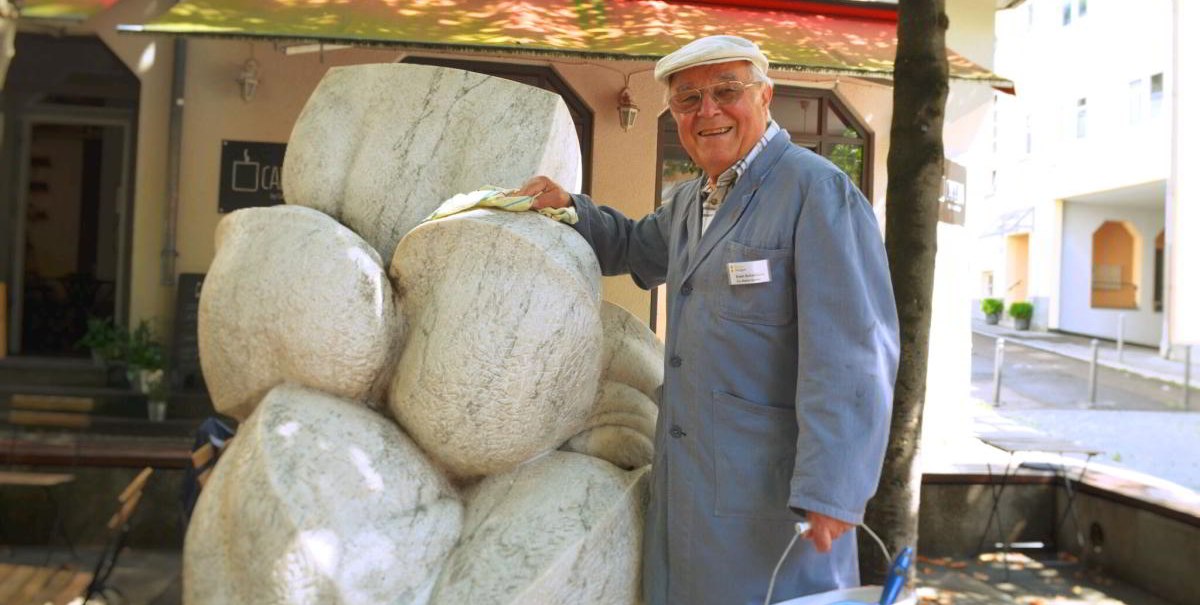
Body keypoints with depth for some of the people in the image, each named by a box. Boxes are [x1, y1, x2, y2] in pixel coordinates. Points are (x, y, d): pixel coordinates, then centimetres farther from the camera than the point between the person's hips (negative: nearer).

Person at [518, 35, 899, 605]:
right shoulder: (690, 200, 13)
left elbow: (851, 352, -21)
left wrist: (830, 490, -24)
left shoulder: (815, 189, -14)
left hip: (774, 485, -8)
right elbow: (636, 246, 34)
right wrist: (569, 207, 16)